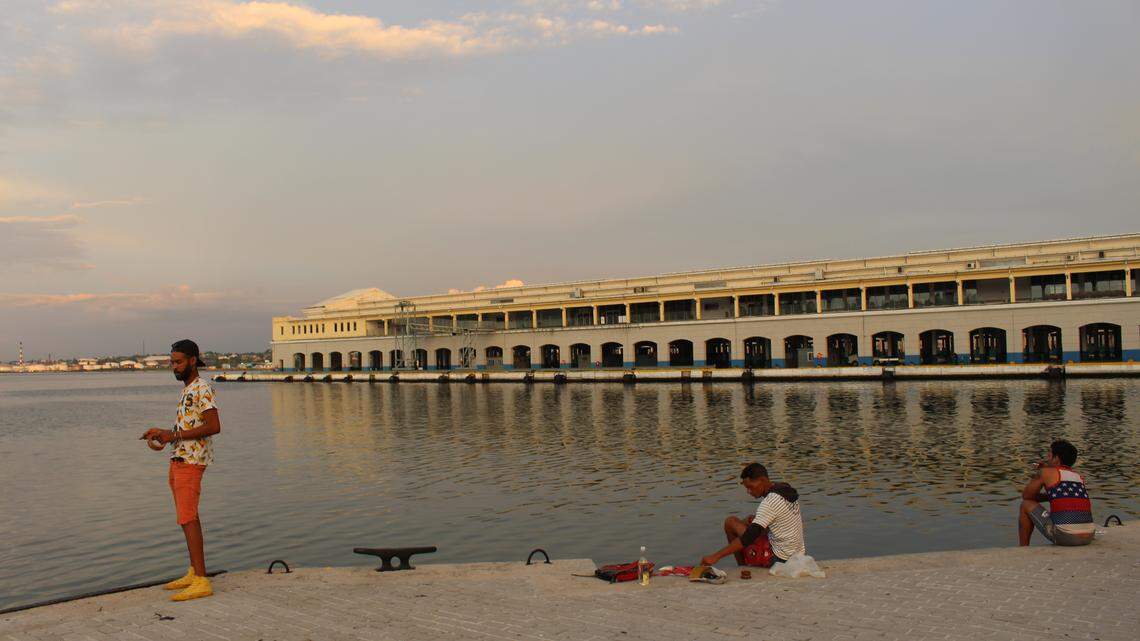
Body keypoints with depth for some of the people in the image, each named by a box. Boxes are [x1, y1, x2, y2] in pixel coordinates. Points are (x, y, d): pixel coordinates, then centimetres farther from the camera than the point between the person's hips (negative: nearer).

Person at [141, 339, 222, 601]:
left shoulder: (202, 389, -13)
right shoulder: (186, 388, 18)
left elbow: (214, 426, -21)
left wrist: (174, 435, -19)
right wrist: (163, 433, 10)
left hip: (191, 461, -10)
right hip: (178, 459, 10)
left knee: (188, 518, -13)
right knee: (188, 517, 13)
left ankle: (201, 582, -14)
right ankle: (193, 573, 21)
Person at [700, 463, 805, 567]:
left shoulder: (769, 503, -23)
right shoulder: (787, 489, 5)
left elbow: (749, 537, -29)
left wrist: (715, 556, -30)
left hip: (779, 560, -9)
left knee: (730, 522, -4)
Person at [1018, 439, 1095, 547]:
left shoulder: (1047, 472, 2)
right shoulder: (1079, 477, 21)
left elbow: (1025, 496, 13)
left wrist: (1039, 473, 26)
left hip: (1064, 537, -7)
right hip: (1088, 538, 7)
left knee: (1026, 505, 15)